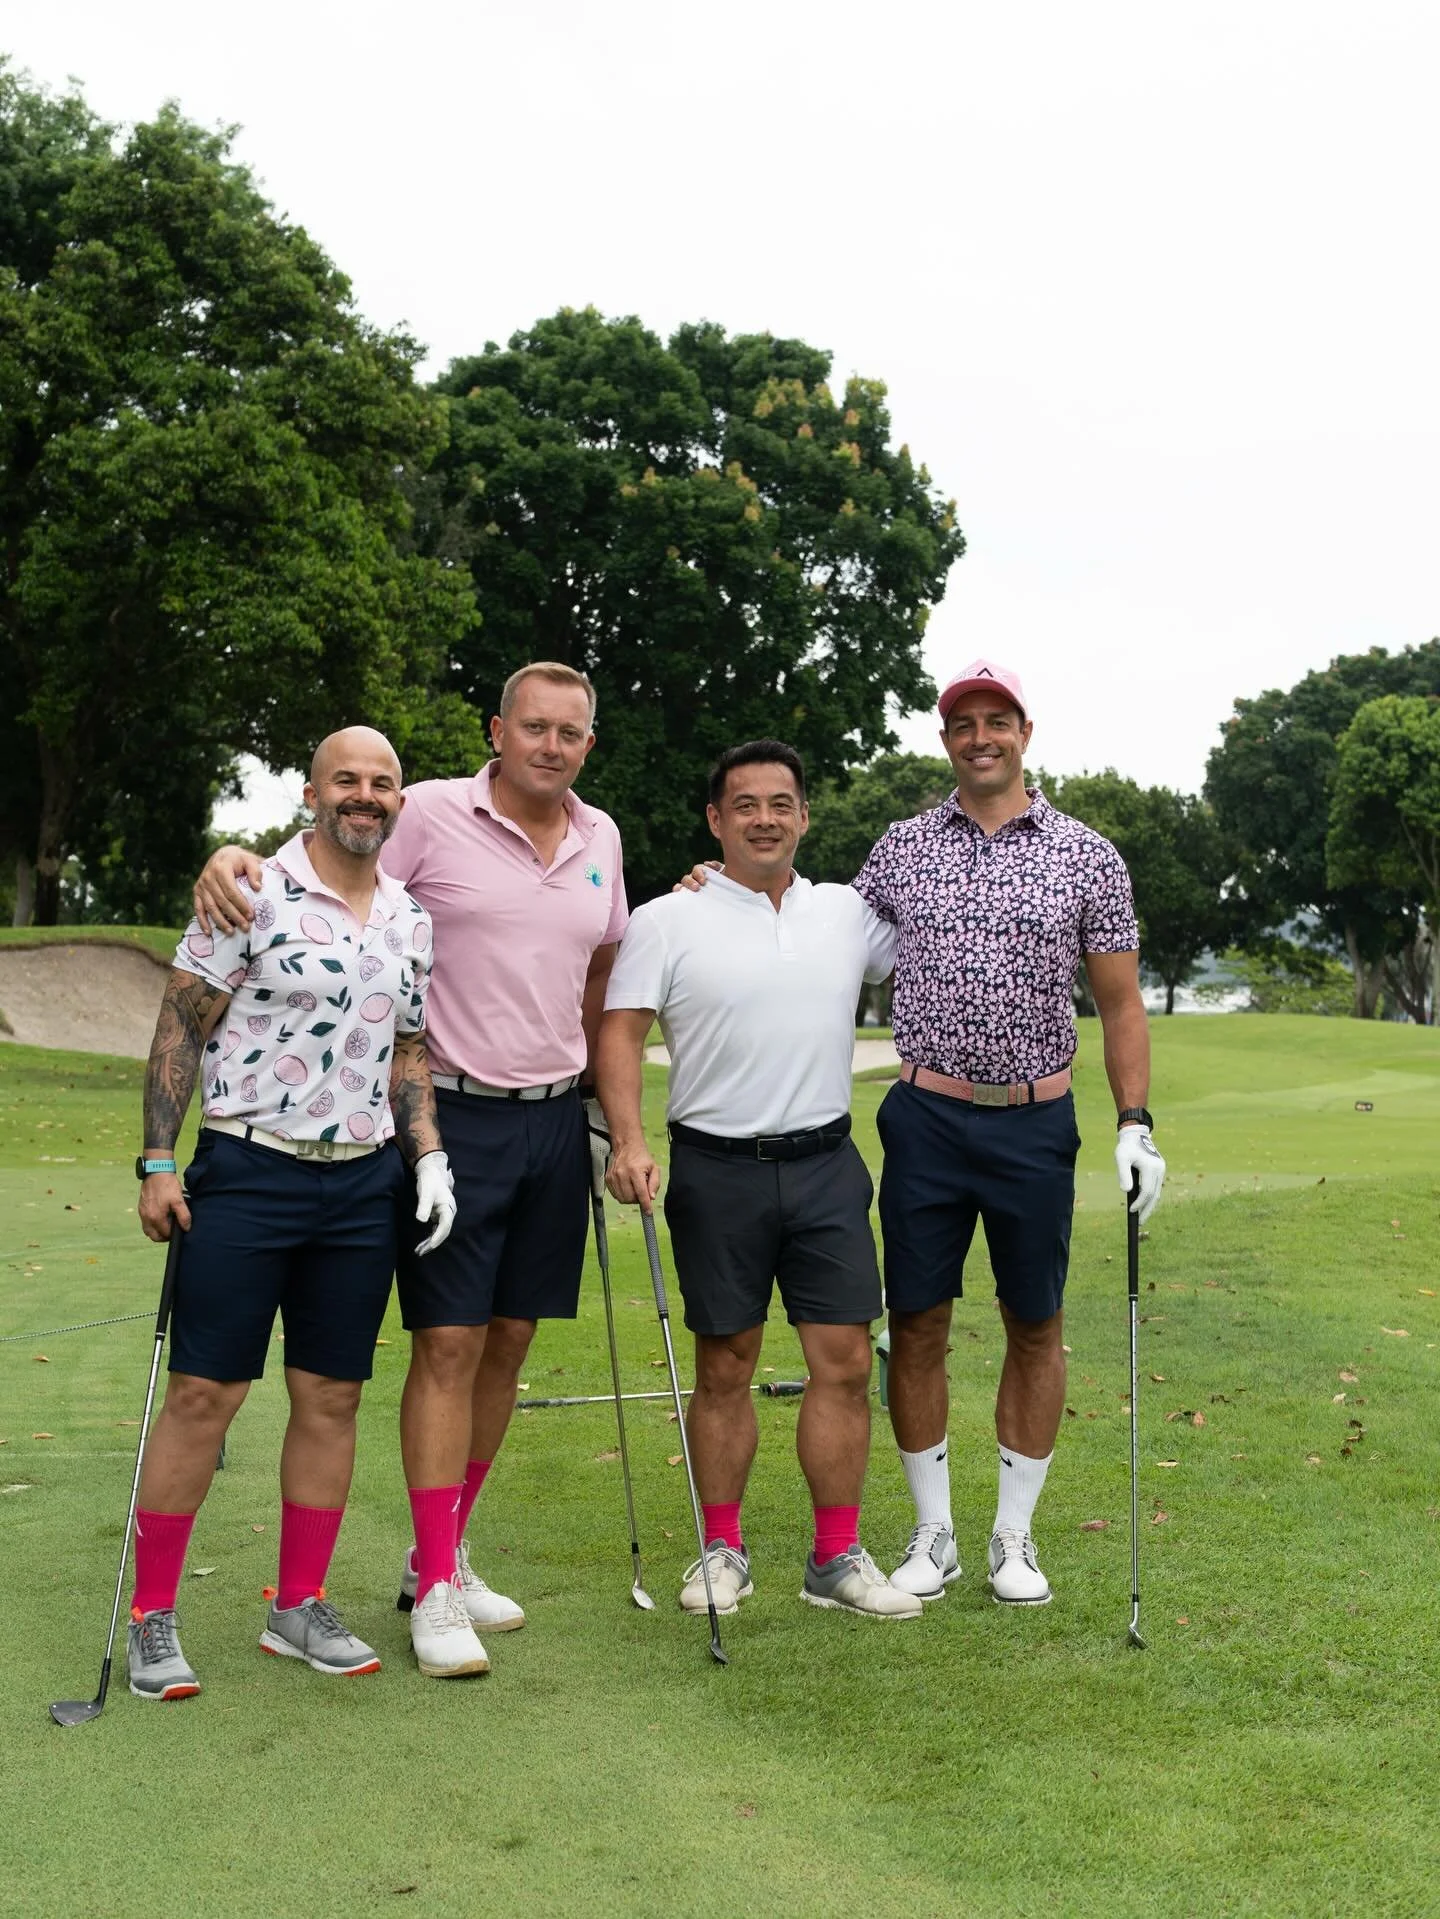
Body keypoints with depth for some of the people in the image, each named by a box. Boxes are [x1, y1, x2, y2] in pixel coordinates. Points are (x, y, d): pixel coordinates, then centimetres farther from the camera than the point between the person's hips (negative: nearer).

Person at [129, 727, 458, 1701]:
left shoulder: (412, 920, 10)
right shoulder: (252, 893, -7)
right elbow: (181, 1027, -6)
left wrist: (430, 1157, 5)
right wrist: (159, 1162, -11)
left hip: (363, 1184, 5)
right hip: (248, 1174, -5)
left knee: (332, 1398, 9)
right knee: (204, 1394, -1)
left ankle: (300, 1607, 22)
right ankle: (153, 1618, 10)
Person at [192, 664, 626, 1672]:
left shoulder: (600, 837, 9)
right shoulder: (431, 815, -7)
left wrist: (602, 1101, 21)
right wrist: (234, 853, -26)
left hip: (555, 1117, 6)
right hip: (455, 1115, -5)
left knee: (510, 1338, 9)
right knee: (449, 1342, -5)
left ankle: (440, 1554, 23)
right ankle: (435, 1589, 4)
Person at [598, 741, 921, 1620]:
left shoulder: (850, 913, 9)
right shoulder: (666, 922, -1)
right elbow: (620, 1034, -7)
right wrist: (630, 1142, -19)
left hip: (826, 1163, 3)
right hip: (719, 1168, -3)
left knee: (846, 1359, 1)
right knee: (725, 1365, 6)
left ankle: (838, 1557, 12)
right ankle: (724, 1551, 20)